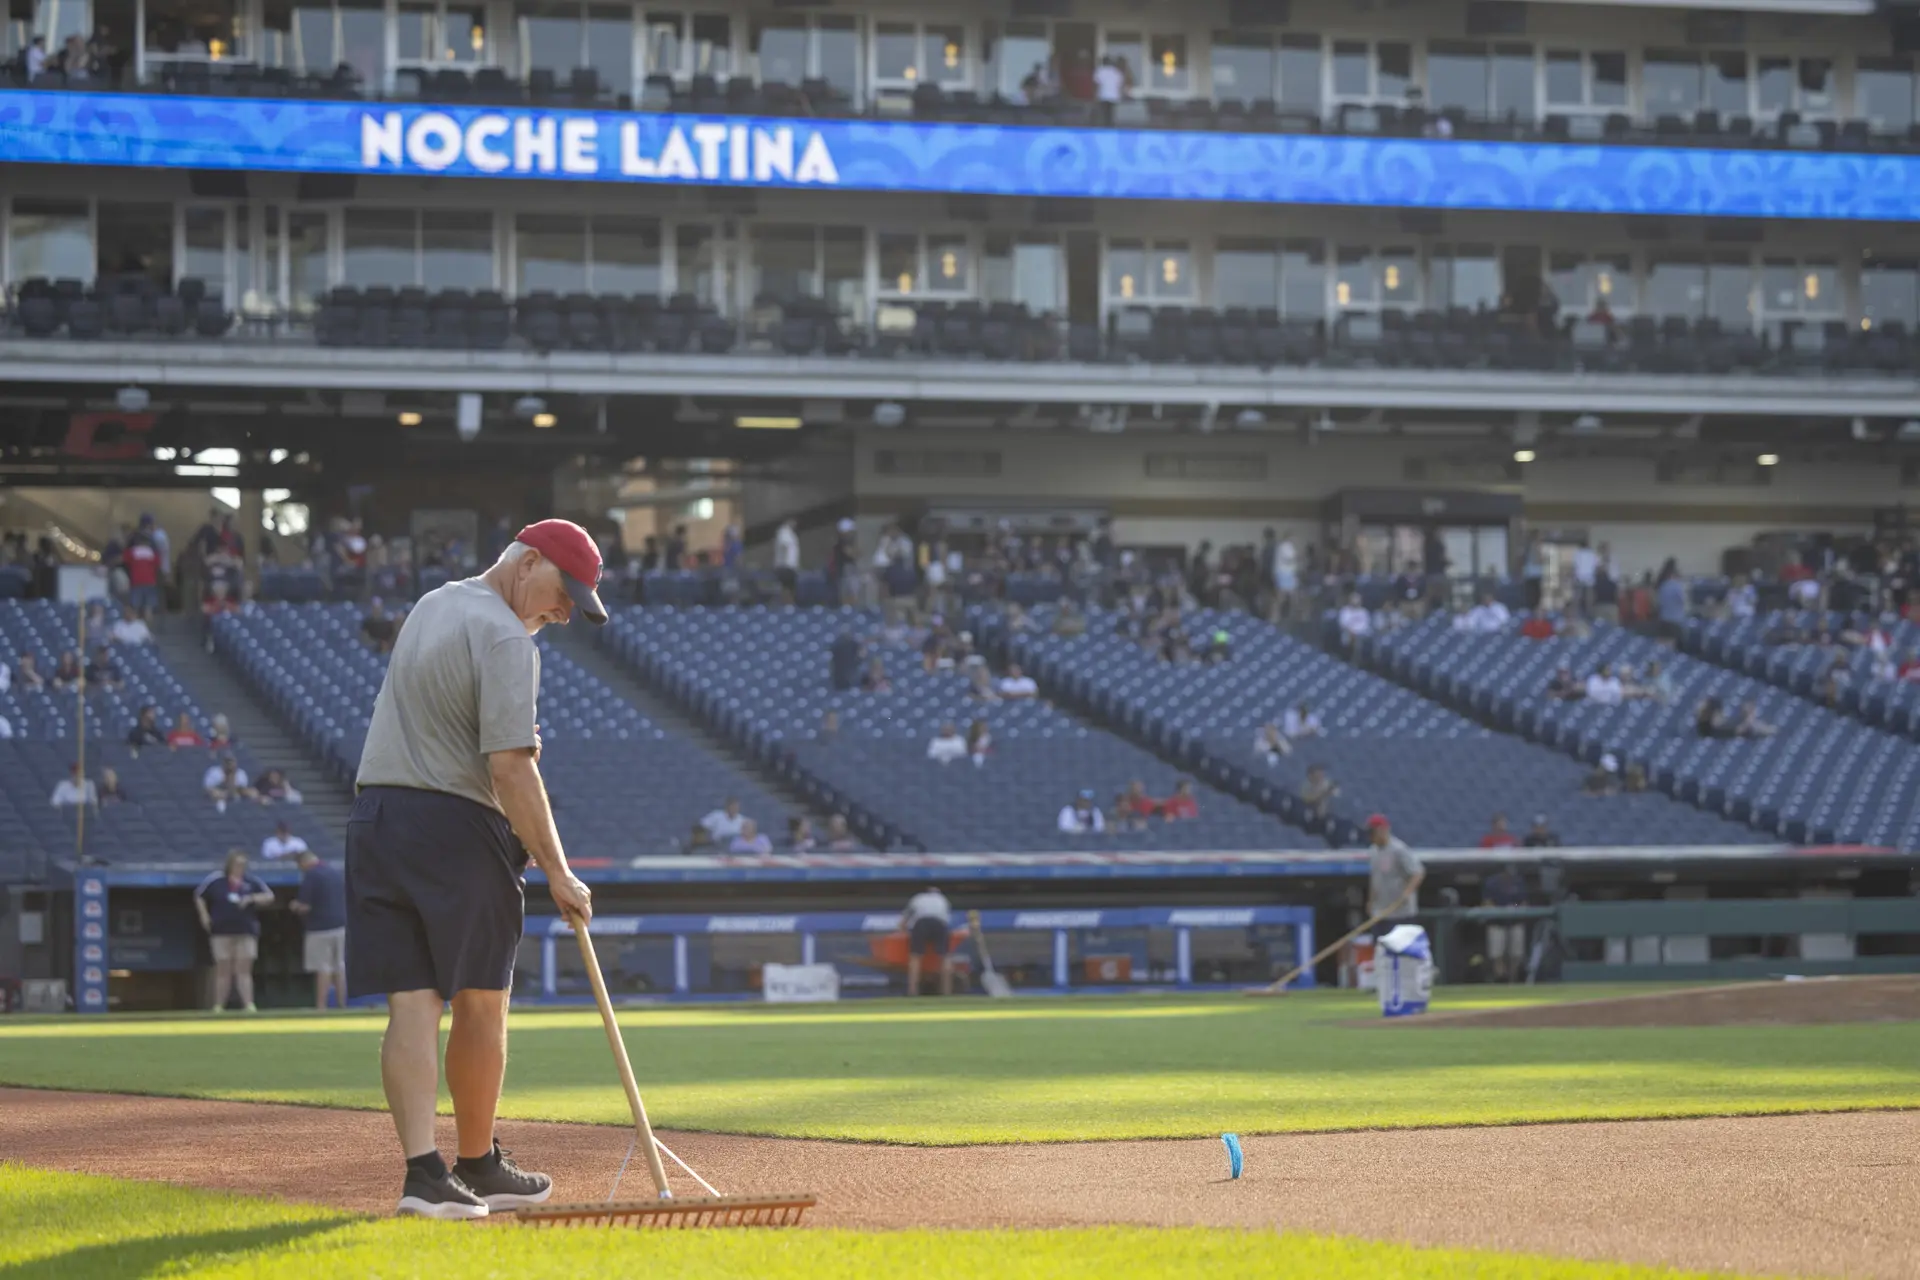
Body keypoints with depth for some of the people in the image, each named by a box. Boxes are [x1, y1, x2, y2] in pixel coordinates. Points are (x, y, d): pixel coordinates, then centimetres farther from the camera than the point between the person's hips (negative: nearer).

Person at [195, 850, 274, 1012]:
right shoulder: (216, 881, 0)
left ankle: (249, 1005, -11)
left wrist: (252, 899, -14)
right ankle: (218, 1007, 8)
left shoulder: (252, 882, 2)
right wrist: (204, 916, -1)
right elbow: (199, 896, 10)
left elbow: (269, 897, 3)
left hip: (246, 932, 1)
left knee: (244, 970, -4)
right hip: (222, 932, -1)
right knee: (223, 970, 2)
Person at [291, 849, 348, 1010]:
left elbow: (304, 906, -15)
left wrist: (295, 906, 5)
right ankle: (343, 1005, 11)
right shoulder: (339, 873, 11)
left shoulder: (310, 876, -11)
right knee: (340, 967, 11)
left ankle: (321, 1007, -5)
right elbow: (348, 900, 18)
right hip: (341, 925, 6)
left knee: (323, 969, -4)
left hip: (320, 927, -6)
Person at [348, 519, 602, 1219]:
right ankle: (477, 1166, 18)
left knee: (412, 1003, -1)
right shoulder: (504, 638, -12)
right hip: (457, 827, -7)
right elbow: (510, 768, -19)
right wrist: (557, 872, -15)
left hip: (375, 819, 7)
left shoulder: (431, 605, 18)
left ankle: (424, 1171, -10)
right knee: (479, 1002, 7)